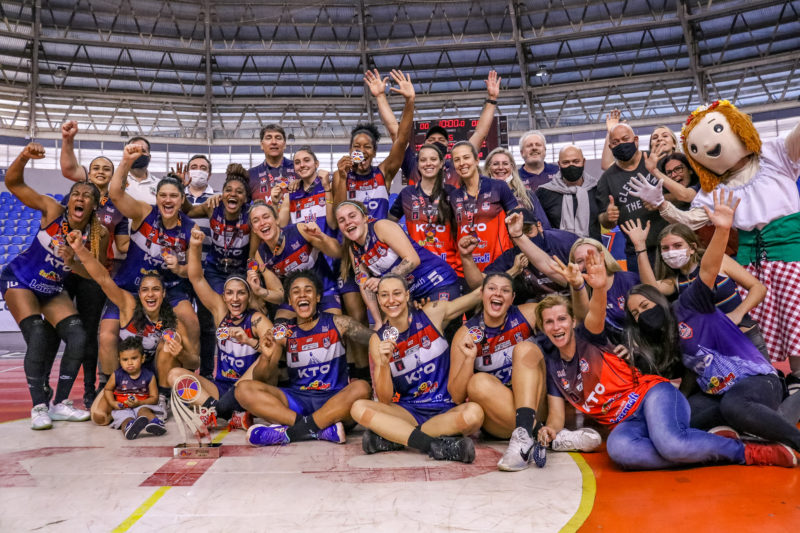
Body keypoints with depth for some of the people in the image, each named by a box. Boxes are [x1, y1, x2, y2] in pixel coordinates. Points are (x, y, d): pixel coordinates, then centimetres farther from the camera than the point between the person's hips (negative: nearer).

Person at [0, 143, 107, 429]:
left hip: (53, 289, 4)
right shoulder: (52, 211, -18)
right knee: (38, 338, -19)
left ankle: (61, 403, 6)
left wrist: (72, 262, -29)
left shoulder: (99, 234, -14)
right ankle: (39, 407, -6)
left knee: (79, 338, -9)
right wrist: (24, 156, -35)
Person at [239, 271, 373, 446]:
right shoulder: (284, 333, 6)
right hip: (297, 401, 2)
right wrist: (266, 357, -21)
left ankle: (289, 432, -26)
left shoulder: (337, 323, 3)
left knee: (361, 387, -31)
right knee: (244, 389, -16)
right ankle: (324, 429, -28)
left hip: (335, 399, -2)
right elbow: (260, 378, 0)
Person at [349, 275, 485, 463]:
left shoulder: (432, 314, 0)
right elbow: (385, 400, -4)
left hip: (447, 410, -1)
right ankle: (436, 446, -29)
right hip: (408, 411, 1)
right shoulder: (378, 340, 1)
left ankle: (391, 438, -20)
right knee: (358, 408, -24)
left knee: (474, 413, -33)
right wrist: (383, 364, -20)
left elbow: (479, 293, 10)